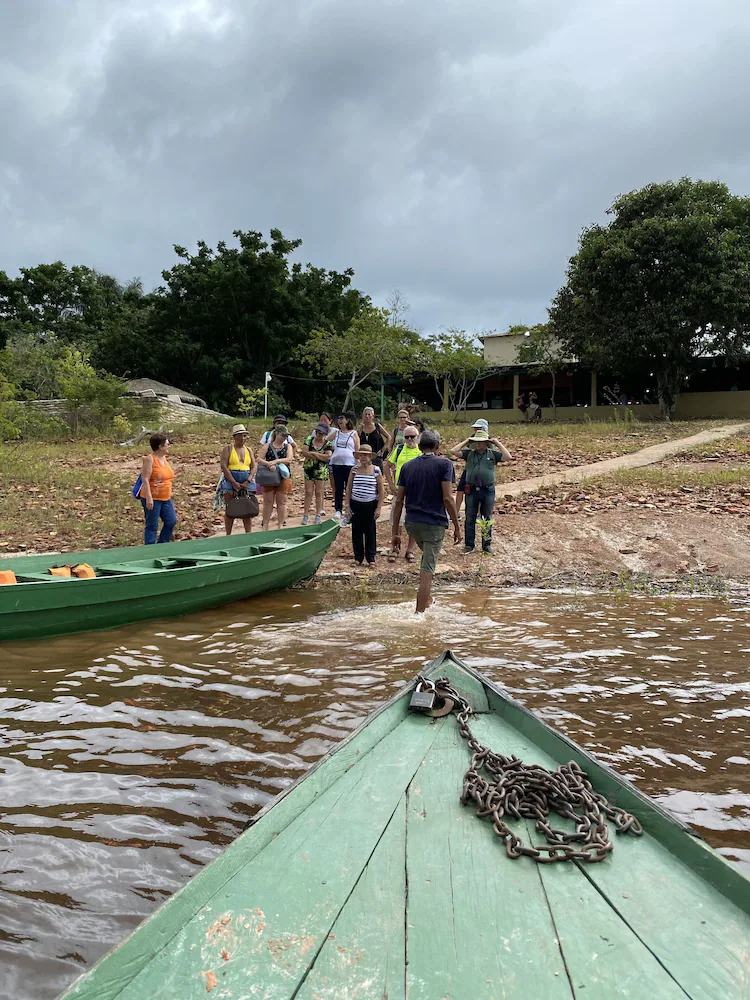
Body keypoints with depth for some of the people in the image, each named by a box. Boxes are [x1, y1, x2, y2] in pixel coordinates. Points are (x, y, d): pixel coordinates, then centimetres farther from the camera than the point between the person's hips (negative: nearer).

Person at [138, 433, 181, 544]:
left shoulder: (164, 458, 10)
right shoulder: (149, 459, -15)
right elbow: (145, 480, -19)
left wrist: (175, 471, 9)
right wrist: (149, 498, -25)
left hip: (166, 498, 8)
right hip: (152, 499, -8)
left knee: (171, 521, 10)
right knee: (152, 526, 0)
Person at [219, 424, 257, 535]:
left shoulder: (248, 450, 14)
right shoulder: (227, 449, 2)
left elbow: (253, 467, 9)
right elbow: (223, 466, -8)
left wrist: (248, 481, -8)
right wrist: (234, 482, -15)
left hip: (246, 481, 3)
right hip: (230, 480, -3)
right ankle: (228, 535, 6)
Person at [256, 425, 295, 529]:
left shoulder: (288, 446, 7)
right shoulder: (267, 446, 5)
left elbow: (289, 459, -8)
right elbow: (259, 459, -3)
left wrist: (276, 461, -20)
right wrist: (269, 464, -21)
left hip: (283, 477, 0)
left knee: (281, 502, 4)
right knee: (268, 501, 3)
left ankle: (281, 525, 11)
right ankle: (265, 525, 9)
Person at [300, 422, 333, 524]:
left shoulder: (328, 444, 0)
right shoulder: (309, 439, 4)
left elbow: (328, 457, -15)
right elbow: (304, 453, -8)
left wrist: (313, 453, -13)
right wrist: (320, 457, -12)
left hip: (321, 470, -1)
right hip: (309, 469, 1)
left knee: (319, 493, 3)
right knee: (308, 492, 1)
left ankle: (318, 515, 11)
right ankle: (306, 515, 4)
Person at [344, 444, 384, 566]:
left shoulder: (376, 470, -3)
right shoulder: (354, 470, 2)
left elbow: (381, 491, 0)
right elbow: (348, 489, 6)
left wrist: (379, 508, -5)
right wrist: (347, 506, 0)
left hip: (370, 505, -2)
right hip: (355, 504, 2)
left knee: (370, 531, 3)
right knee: (356, 531, 6)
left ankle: (371, 558, 13)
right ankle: (358, 557, 17)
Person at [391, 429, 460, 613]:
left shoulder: (407, 467, 8)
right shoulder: (444, 464, -5)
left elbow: (399, 500, 7)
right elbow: (447, 498, -13)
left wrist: (395, 532, 10)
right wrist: (457, 526, -5)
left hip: (412, 523, 6)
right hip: (434, 523, -5)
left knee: (427, 558, 30)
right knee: (427, 571, -2)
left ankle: (427, 599, 35)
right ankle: (420, 612, -2)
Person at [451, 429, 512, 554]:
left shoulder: (493, 454, 4)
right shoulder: (469, 453, 5)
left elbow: (508, 457, -8)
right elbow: (453, 451, -5)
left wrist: (498, 443, -6)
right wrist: (466, 442, 0)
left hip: (488, 491, 0)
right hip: (472, 491, 1)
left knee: (487, 519, 9)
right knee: (470, 519, 7)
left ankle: (487, 545, 20)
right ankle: (469, 545, 17)